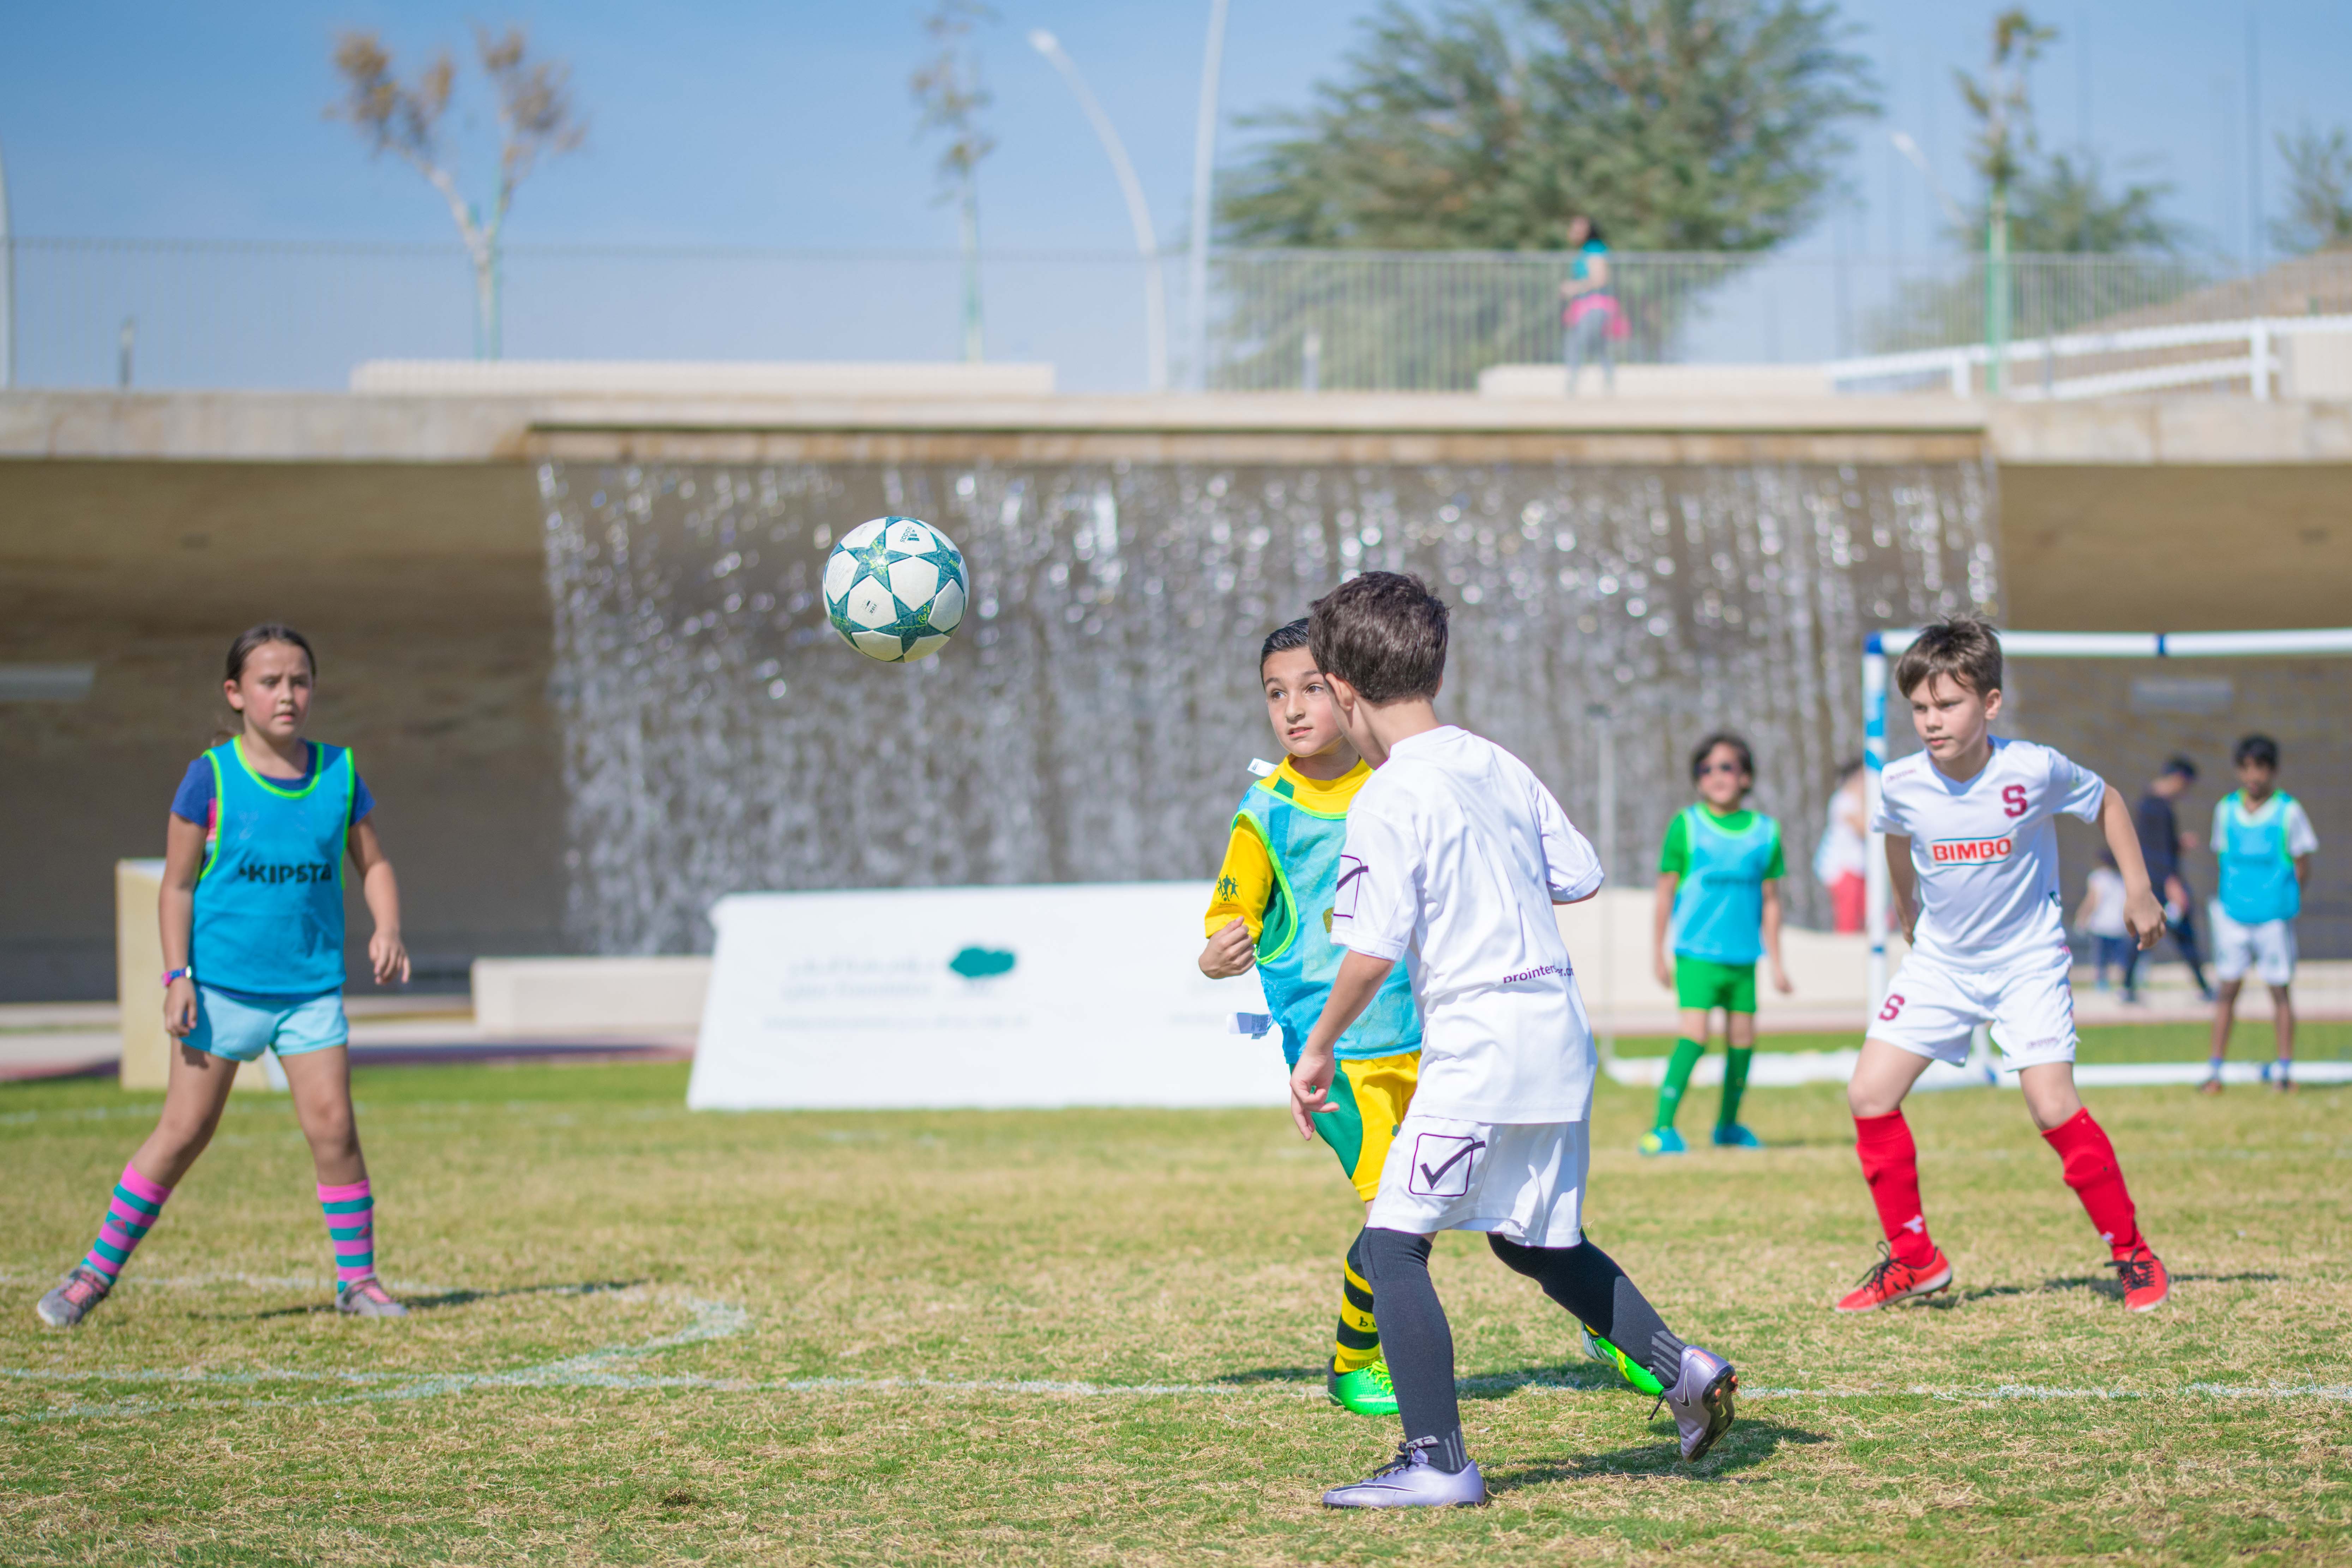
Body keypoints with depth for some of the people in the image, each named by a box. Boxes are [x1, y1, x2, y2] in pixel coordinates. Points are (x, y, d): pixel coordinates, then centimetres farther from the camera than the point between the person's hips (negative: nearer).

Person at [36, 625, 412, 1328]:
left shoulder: (339, 775, 4)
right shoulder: (211, 778, -5)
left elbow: (373, 865, 13)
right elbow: (178, 883, -1)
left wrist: (387, 931, -5)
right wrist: (177, 975, -9)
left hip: (312, 986, 2)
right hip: (221, 985, -2)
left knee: (332, 1125, -6)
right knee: (183, 1131, -1)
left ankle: (357, 1278, 8)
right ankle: (97, 1271, 10)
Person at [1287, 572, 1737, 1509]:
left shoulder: (1388, 800, -12)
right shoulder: (1499, 767, 10)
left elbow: (1374, 950, -15)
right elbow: (1581, 879, 15)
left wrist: (1320, 1048, -2)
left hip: (1480, 1044, -8)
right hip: (1560, 1037, 9)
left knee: (1392, 1245, -6)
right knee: (1536, 1240, 25)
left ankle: (1438, 1461, -11)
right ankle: (1683, 1370, 23)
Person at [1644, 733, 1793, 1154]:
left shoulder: (1765, 831, 6)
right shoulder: (1686, 826, -2)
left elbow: (1770, 901, 12)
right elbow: (1666, 890, 4)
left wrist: (1776, 962, 12)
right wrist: (1659, 953, 4)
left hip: (1743, 956, 4)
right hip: (1696, 951, -4)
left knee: (1743, 1038, 9)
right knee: (1695, 1032, -16)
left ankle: (1728, 1125, 27)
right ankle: (1662, 1128, -16)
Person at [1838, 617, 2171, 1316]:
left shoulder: (2034, 771, -21)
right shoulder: (1901, 785, -13)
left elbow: (2105, 800, 1)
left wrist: (2138, 889, 1)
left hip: (2028, 961, -3)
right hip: (1940, 962, 4)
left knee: (2052, 1106, -17)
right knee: (1869, 1095, -5)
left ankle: (2132, 1251, 1)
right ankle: (1913, 1258, 10)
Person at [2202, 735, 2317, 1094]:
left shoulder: (2289, 811, -3)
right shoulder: (2226, 809, 7)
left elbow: (2302, 868, 2)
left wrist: (2284, 899, -4)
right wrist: (2224, 895, 5)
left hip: (2275, 915, -3)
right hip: (2232, 913, 3)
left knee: (2280, 989, 1)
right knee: (2227, 989, 3)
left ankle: (2285, 1070, 9)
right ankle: (2215, 1070, 6)